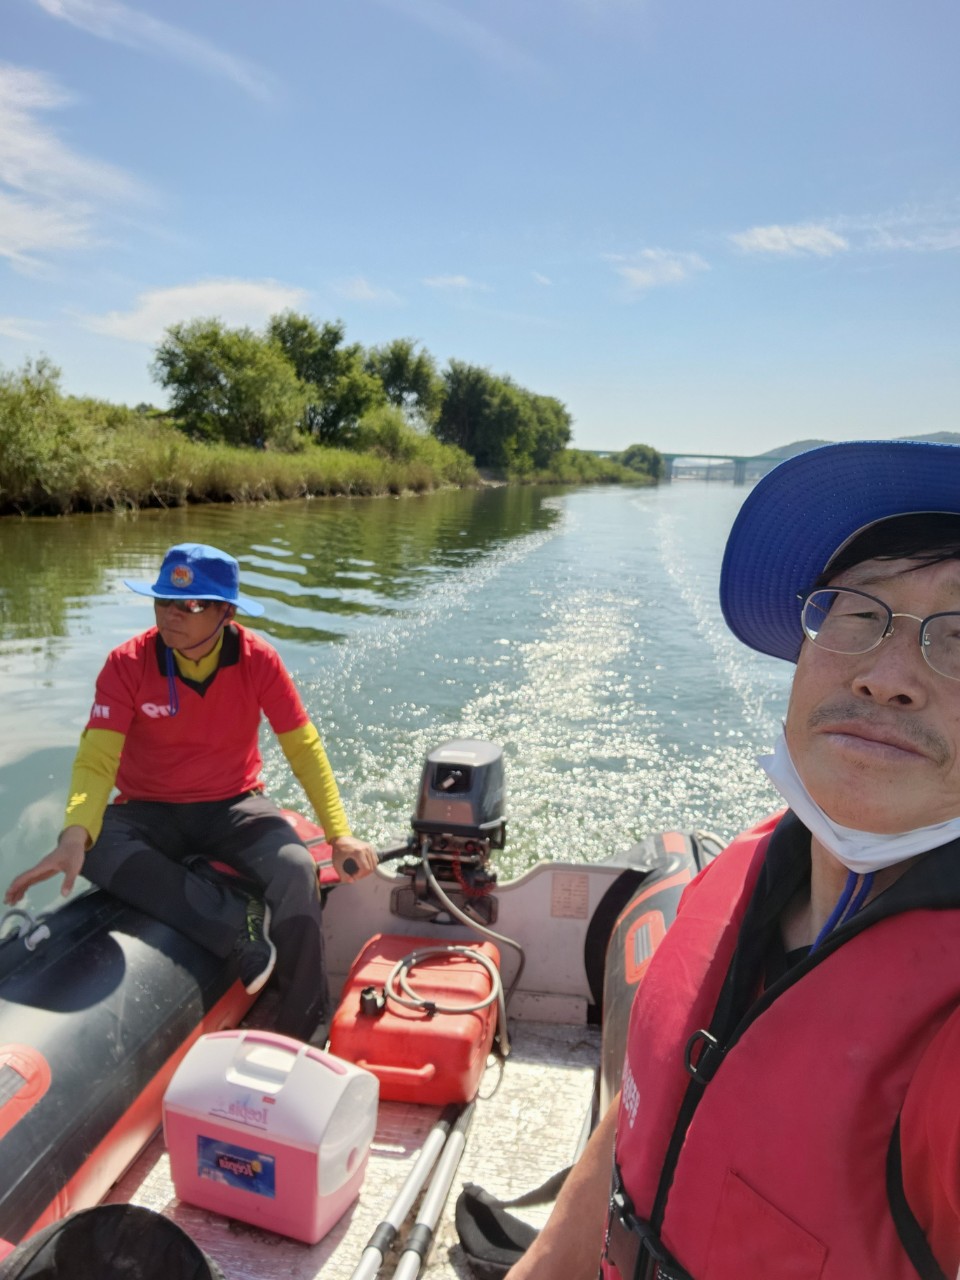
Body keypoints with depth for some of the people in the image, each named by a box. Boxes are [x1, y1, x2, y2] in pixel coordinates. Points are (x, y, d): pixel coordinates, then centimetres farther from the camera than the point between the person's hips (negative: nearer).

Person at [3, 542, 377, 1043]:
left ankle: (300, 1030, -8)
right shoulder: (128, 664, -13)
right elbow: (97, 758, -19)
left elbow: (303, 747, -8)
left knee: (296, 871, -28)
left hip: (233, 807, 0)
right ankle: (242, 920, -30)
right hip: (150, 813, 0)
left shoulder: (258, 659, -11)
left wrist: (339, 833, -15)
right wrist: (74, 835, -39)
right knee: (93, 846, -32)